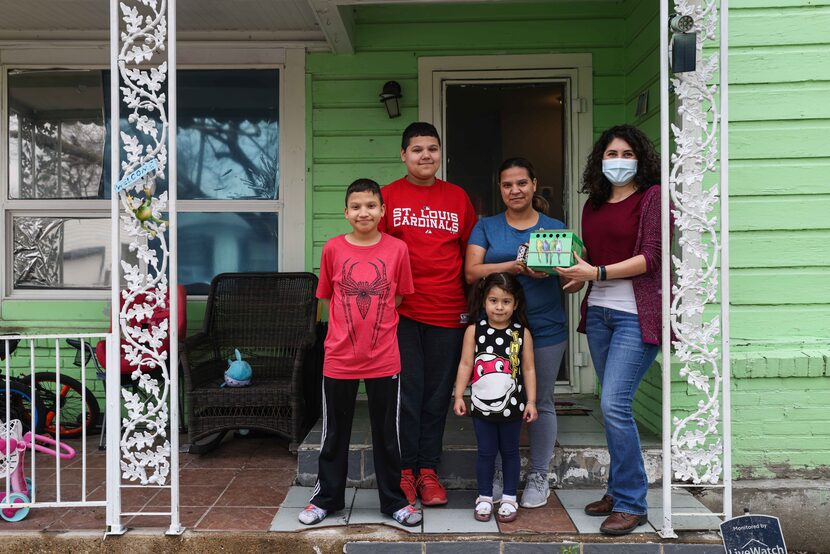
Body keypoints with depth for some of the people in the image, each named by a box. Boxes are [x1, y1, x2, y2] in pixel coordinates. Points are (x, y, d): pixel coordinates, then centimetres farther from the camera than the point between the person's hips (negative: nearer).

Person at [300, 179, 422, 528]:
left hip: (384, 358, 0)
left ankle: (394, 500, 27)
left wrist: (377, 323, 1)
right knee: (334, 433, 13)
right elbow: (328, 296, 8)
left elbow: (399, 297, 7)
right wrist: (352, 324, 3)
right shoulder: (333, 249, -3)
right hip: (339, 357, 0)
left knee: (387, 433, 12)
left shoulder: (397, 249, -4)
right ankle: (326, 497, 30)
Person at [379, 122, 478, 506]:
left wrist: (475, 303, 9)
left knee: (437, 394, 8)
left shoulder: (458, 198, 10)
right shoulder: (388, 196, 4)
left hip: (449, 313, 2)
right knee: (406, 391, 1)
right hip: (402, 311, -2)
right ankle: (404, 470, 14)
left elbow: (471, 254, 14)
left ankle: (428, 470, 20)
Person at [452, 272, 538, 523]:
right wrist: (459, 396, -5)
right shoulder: (474, 330, -4)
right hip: (482, 404, 0)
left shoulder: (522, 333, -3)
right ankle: (484, 497, 24)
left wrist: (531, 401, -2)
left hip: (512, 404, 1)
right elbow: (465, 364, -3)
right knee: (486, 452, 9)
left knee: (510, 451, 13)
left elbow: (528, 369, 0)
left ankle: (509, 498, 26)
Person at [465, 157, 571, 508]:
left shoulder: (555, 227, 9)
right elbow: (472, 272, -6)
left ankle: (538, 477, 21)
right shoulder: (486, 227, 7)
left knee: (541, 402, 7)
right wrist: (518, 266, -19)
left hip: (545, 329, 0)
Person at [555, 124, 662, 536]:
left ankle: (631, 503, 1)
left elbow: (650, 257, -12)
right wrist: (572, 273, -3)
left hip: (636, 315, -6)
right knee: (614, 406, 12)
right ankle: (619, 490, 25)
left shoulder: (653, 196, -3)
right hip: (598, 312, 6)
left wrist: (596, 273, -18)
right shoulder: (594, 204, 15)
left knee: (614, 404, -12)